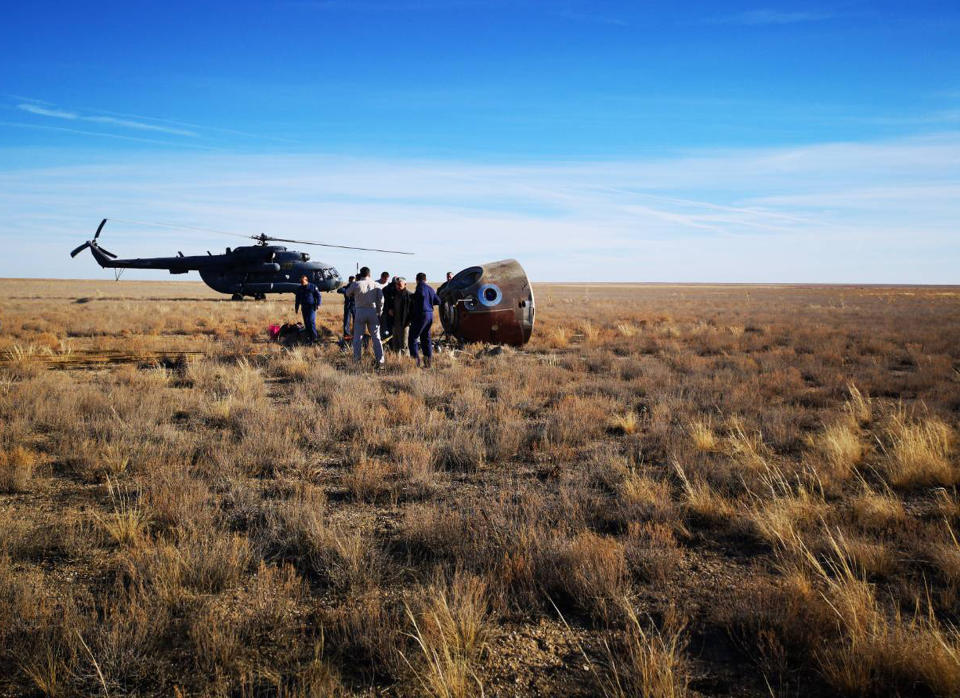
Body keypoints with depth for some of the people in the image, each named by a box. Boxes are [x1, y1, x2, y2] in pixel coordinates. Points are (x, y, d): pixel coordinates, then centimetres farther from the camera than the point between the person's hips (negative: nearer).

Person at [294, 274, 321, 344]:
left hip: (311, 307, -5)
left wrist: (318, 304, -13)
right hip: (304, 308, 5)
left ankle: (314, 337, -12)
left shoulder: (313, 287, -2)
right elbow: (297, 299, 20)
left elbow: (318, 296, -2)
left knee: (311, 321, -15)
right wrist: (296, 307, 18)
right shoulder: (299, 289, 11)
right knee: (306, 322, 5)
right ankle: (309, 336, 14)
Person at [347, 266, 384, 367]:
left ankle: (356, 360, 4)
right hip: (373, 312, 2)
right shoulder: (376, 285, 2)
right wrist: (379, 312, 7)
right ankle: (380, 361, 1)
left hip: (360, 312, -1)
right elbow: (381, 300, -2)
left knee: (358, 338, 6)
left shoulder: (356, 284, -4)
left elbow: (348, 293, 13)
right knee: (376, 337, 5)